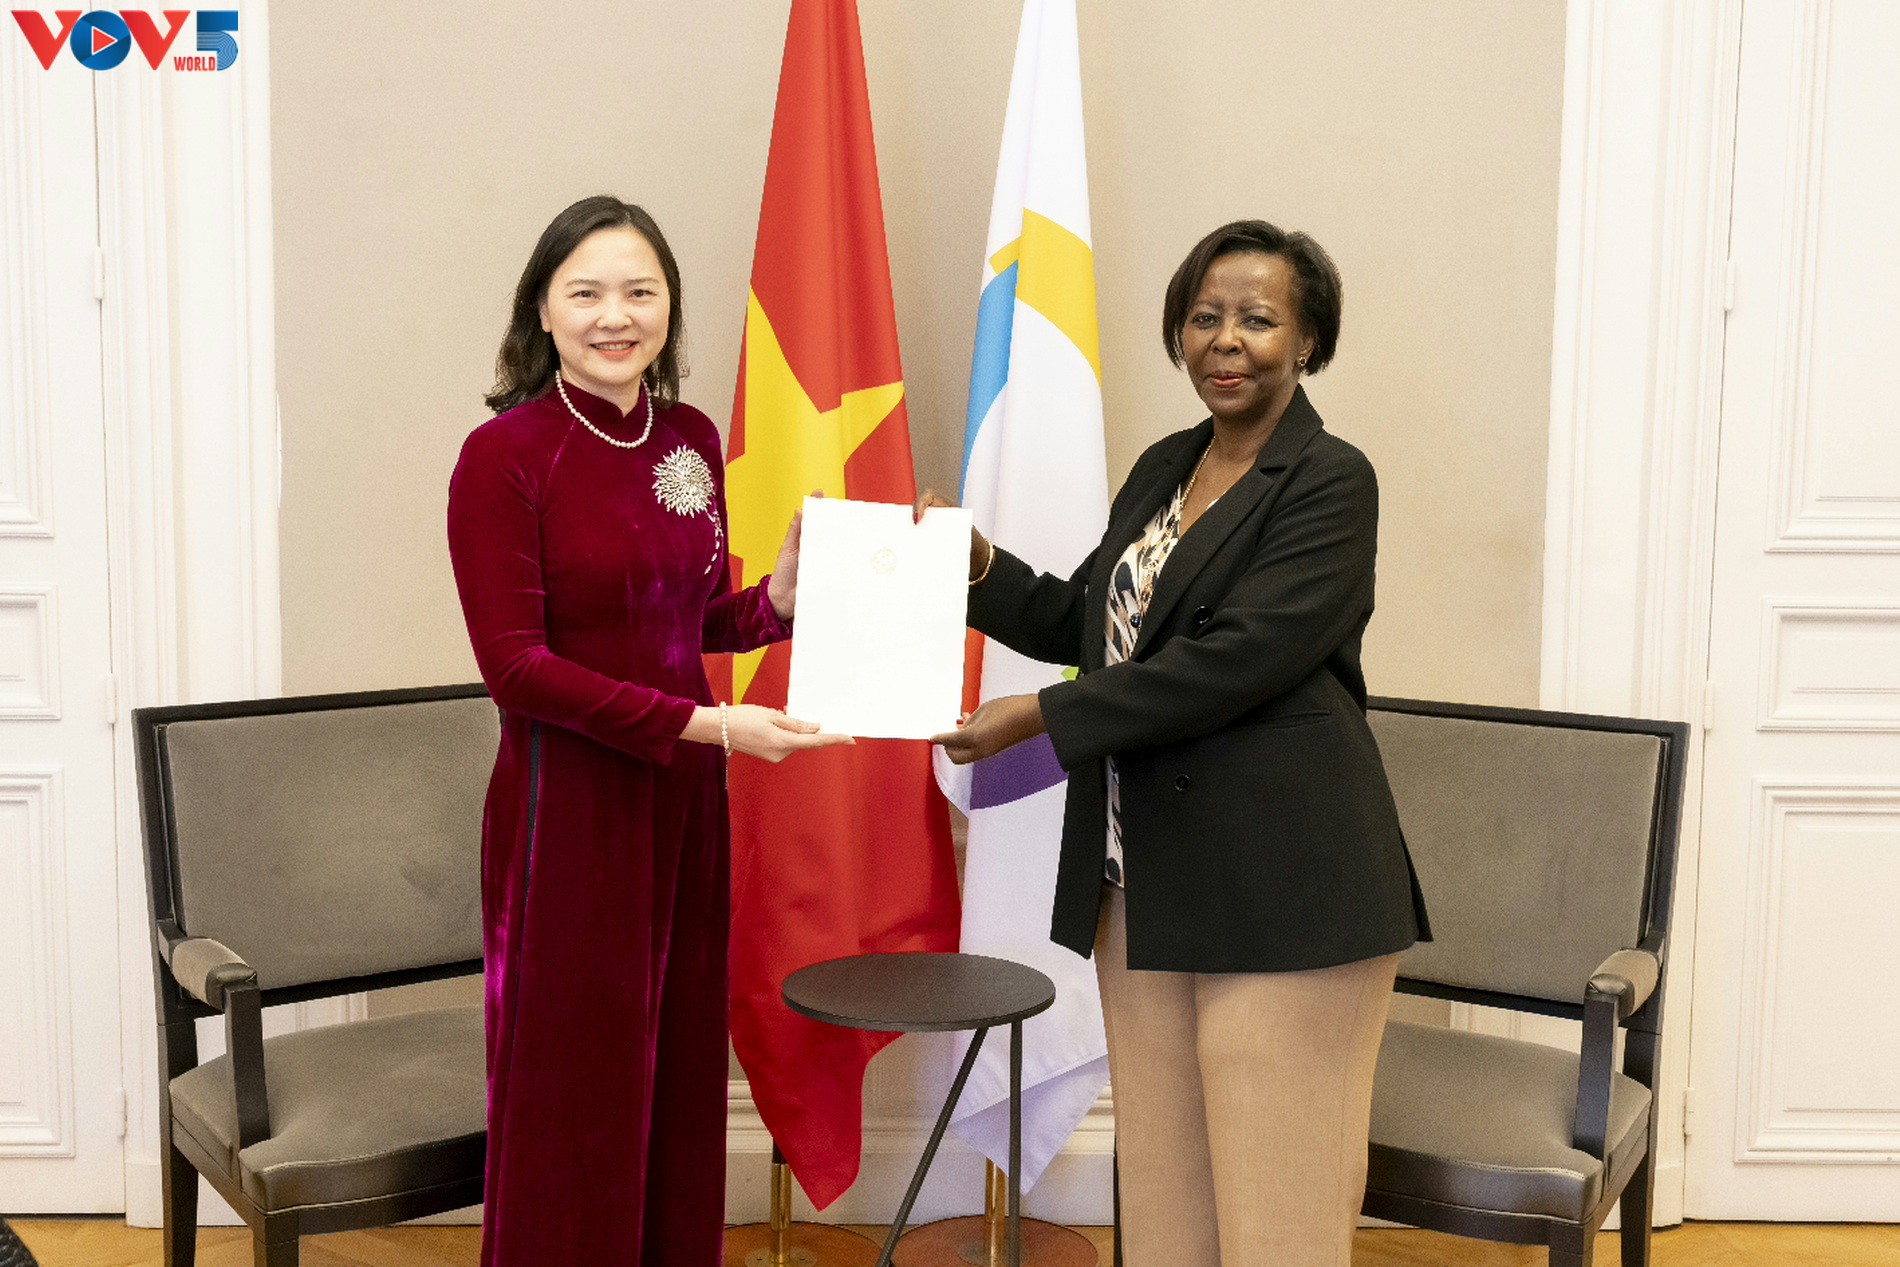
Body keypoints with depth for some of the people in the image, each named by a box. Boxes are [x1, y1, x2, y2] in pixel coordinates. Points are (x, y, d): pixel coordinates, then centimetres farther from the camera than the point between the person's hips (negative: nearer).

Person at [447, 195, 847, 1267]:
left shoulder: (692, 440, 7)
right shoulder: (503, 456, -11)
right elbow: (517, 666, -15)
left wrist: (782, 596, -5)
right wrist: (706, 724, -20)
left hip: (685, 799, 6)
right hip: (568, 806, -6)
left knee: (682, 1077, 14)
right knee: (573, 1097, 4)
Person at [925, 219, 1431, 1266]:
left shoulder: (1331, 483, -8)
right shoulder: (1163, 469, 16)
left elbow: (1234, 659, -18)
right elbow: (1084, 621, 21)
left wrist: (1040, 716, -16)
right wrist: (974, 563, 4)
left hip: (1280, 894, -7)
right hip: (1144, 885, 7)